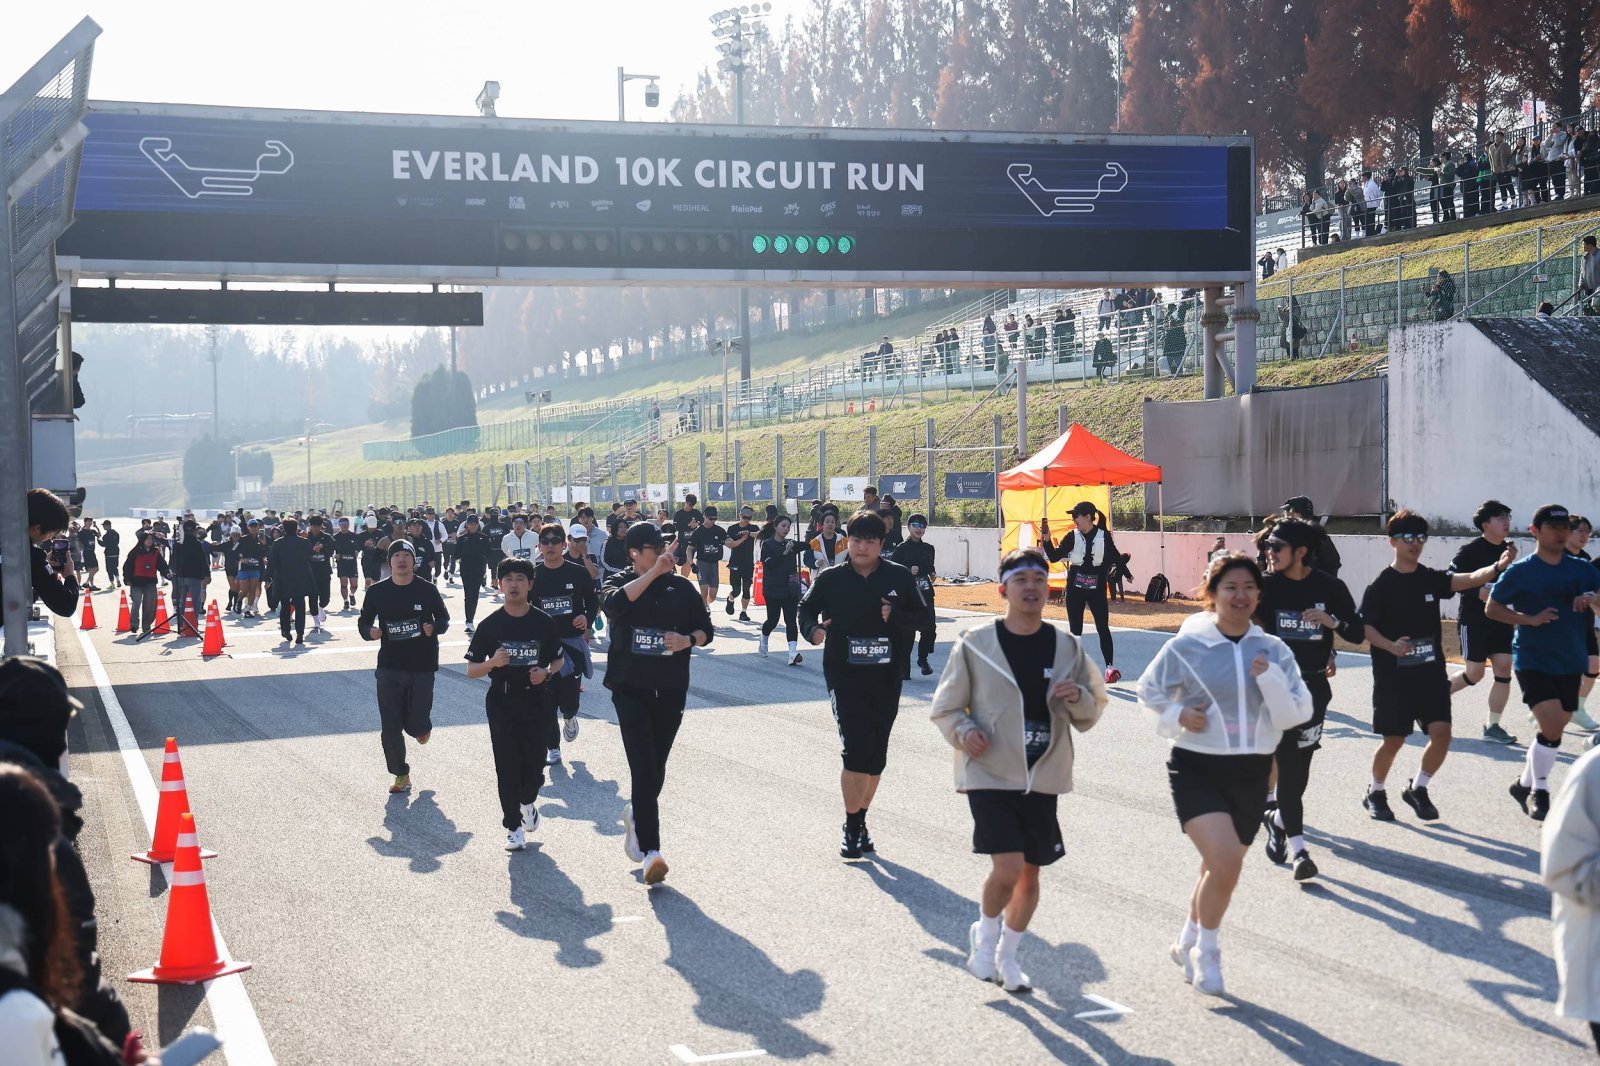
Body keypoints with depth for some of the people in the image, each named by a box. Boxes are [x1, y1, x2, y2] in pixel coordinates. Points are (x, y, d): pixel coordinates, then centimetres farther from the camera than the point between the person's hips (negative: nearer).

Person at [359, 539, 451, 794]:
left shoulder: (427, 590, -3)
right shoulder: (377, 592, -1)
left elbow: (444, 618, 7)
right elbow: (364, 622, 8)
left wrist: (434, 627, -16)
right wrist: (369, 631, -15)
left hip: (423, 666, -1)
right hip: (389, 667, 1)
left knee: (415, 724, 0)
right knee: (391, 726, 0)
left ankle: (422, 726, 39)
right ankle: (401, 775, 17)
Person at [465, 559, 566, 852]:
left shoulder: (544, 623, 1)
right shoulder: (490, 625, -1)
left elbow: (558, 660, 13)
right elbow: (471, 670, 1)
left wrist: (546, 672, -9)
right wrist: (492, 663, -20)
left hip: (536, 702, 0)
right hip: (501, 703, 0)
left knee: (534, 765, -1)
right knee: (507, 767, -2)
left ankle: (528, 801, 33)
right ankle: (513, 826, 12)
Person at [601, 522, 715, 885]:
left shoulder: (681, 586, 9)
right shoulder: (620, 582, 1)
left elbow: (705, 629, 12)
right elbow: (613, 604, -23)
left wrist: (689, 640, -11)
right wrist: (653, 573, -24)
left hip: (671, 690, 3)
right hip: (631, 688, -3)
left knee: (656, 767, 11)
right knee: (644, 768, -13)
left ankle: (636, 814, 41)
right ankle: (650, 851, -18)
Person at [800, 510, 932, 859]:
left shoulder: (899, 577, 1)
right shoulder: (831, 579, 0)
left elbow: (921, 617, 3)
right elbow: (807, 609, 10)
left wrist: (895, 617, -16)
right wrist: (812, 628, -11)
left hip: (886, 679, 2)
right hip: (844, 676, -2)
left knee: (876, 757, 9)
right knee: (857, 750, -12)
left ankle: (860, 821, 27)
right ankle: (852, 827, 0)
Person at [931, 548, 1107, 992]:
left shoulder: (1067, 648, 3)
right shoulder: (975, 644, -5)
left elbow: (1094, 710, 13)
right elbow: (945, 707, 3)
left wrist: (1078, 698, -10)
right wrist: (964, 731, -17)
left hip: (1043, 778, 4)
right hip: (990, 774, -4)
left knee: (1030, 873, 10)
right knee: (1007, 868, -16)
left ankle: (1006, 956, 33)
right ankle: (984, 935, 14)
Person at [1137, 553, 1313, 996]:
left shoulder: (1273, 651, 2)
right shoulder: (1186, 647, -7)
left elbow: (1296, 714, -2)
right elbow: (1149, 689, 8)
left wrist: (1271, 678, -17)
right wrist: (1177, 716, -9)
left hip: (1251, 773, 4)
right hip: (1197, 768, -4)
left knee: (1218, 868, 16)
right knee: (1226, 863, -20)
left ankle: (1189, 943, 42)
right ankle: (1206, 951, 3)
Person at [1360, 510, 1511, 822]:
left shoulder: (1431, 579, 5)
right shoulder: (1381, 585, -6)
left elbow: (1469, 579, -11)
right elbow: (1365, 627, -10)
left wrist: (1498, 566, -29)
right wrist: (1391, 646, -27)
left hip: (1431, 671, 4)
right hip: (1393, 675, -4)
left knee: (1441, 733, -6)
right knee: (1394, 739, 1)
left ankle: (1418, 789, 17)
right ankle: (1376, 793, 25)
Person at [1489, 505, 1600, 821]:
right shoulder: (1520, 571, -6)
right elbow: (1492, 608, -3)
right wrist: (1531, 619, -15)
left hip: (1570, 663, 5)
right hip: (1533, 661, -5)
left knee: (1555, 730, 12)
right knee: (1552, 727, -17)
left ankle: (1525, 784, 32)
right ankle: (1540, 792, 1)